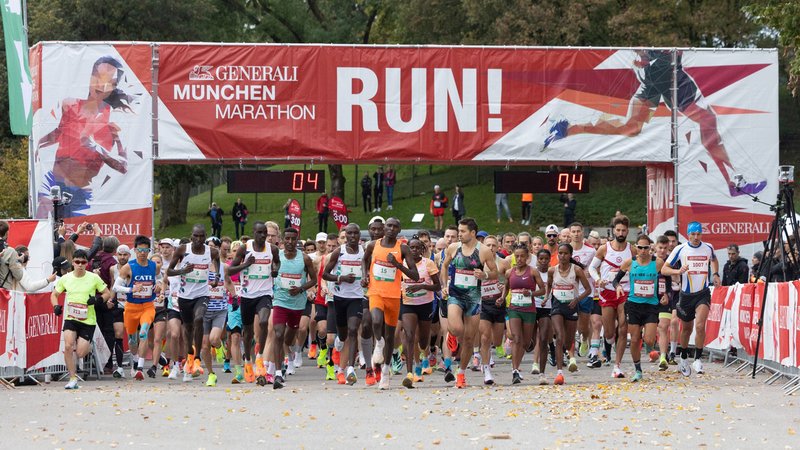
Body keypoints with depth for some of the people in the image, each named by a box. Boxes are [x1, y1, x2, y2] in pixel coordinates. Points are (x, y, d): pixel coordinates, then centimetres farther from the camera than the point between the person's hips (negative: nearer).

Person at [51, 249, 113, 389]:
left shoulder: (94, 278, -4)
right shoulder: (65, 279, 2)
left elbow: (107, 293, 5)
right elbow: (54, 294, 15)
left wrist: (97, 300, -15)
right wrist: (56, 306, -5)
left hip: (88, 320, -1)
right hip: (71, 318, 1)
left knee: (80, 353, -5)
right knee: (68, 346, -20)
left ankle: (88, 346, 34)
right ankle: (73, 379, -9)